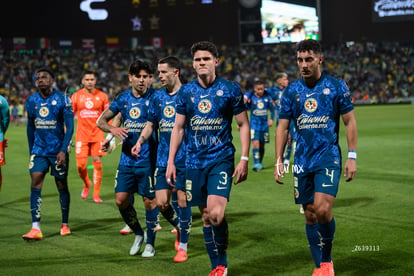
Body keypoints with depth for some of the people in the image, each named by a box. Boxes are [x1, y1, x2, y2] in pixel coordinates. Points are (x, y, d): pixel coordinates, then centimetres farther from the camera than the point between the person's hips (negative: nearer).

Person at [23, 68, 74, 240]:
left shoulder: (62, 99, -8)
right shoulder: (31, 100, 4)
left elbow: (70, 126, -10)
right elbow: (30, 127, 15)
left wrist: (63, 150, -18)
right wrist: (31, 150, 14)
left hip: (58, 150, -3)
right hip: (39, 149, 3)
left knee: (62, 186, 6)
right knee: (35, 184, -11)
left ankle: (65, 225, 23)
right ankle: (35, 229, -15)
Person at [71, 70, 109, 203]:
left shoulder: (102, 96, 2)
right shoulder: (76, 96, 3)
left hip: (97, 134, 0)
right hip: (82, 135, 0)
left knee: (97, 164, -5)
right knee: (80, 165, -4)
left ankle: (96, 195, 5)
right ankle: (86, 184, 28)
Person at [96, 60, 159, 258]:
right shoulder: (123, 98, 5)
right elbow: (101, 121, 10)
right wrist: (113, 129, -12)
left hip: (147, 159, -4)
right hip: (127, 158, 4)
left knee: (150, 200, 1)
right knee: (121, 199, 1)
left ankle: (150, 243, 16)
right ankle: (138, 234, 24)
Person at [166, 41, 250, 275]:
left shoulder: (231, 89, -3)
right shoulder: (185, 92, 6)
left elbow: (244, 125, 1)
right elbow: (178, 128, 12)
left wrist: (244, 159, -7)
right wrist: (171, 161, 6)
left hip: (221, 159, -4)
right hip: (195, 161, 4)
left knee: (216, 213, -19)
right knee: (206, 216, 7)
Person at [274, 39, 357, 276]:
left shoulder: (336, 86, -2)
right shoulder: (292, 92, 5)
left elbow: (350, 122, 1)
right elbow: (283, 127, 8)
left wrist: (352, 157, -4)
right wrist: (279, 161, 1)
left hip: (329, 157, -4)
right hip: (303, 161, 4)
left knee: (322, 209, -18)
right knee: (310, 215, 6)